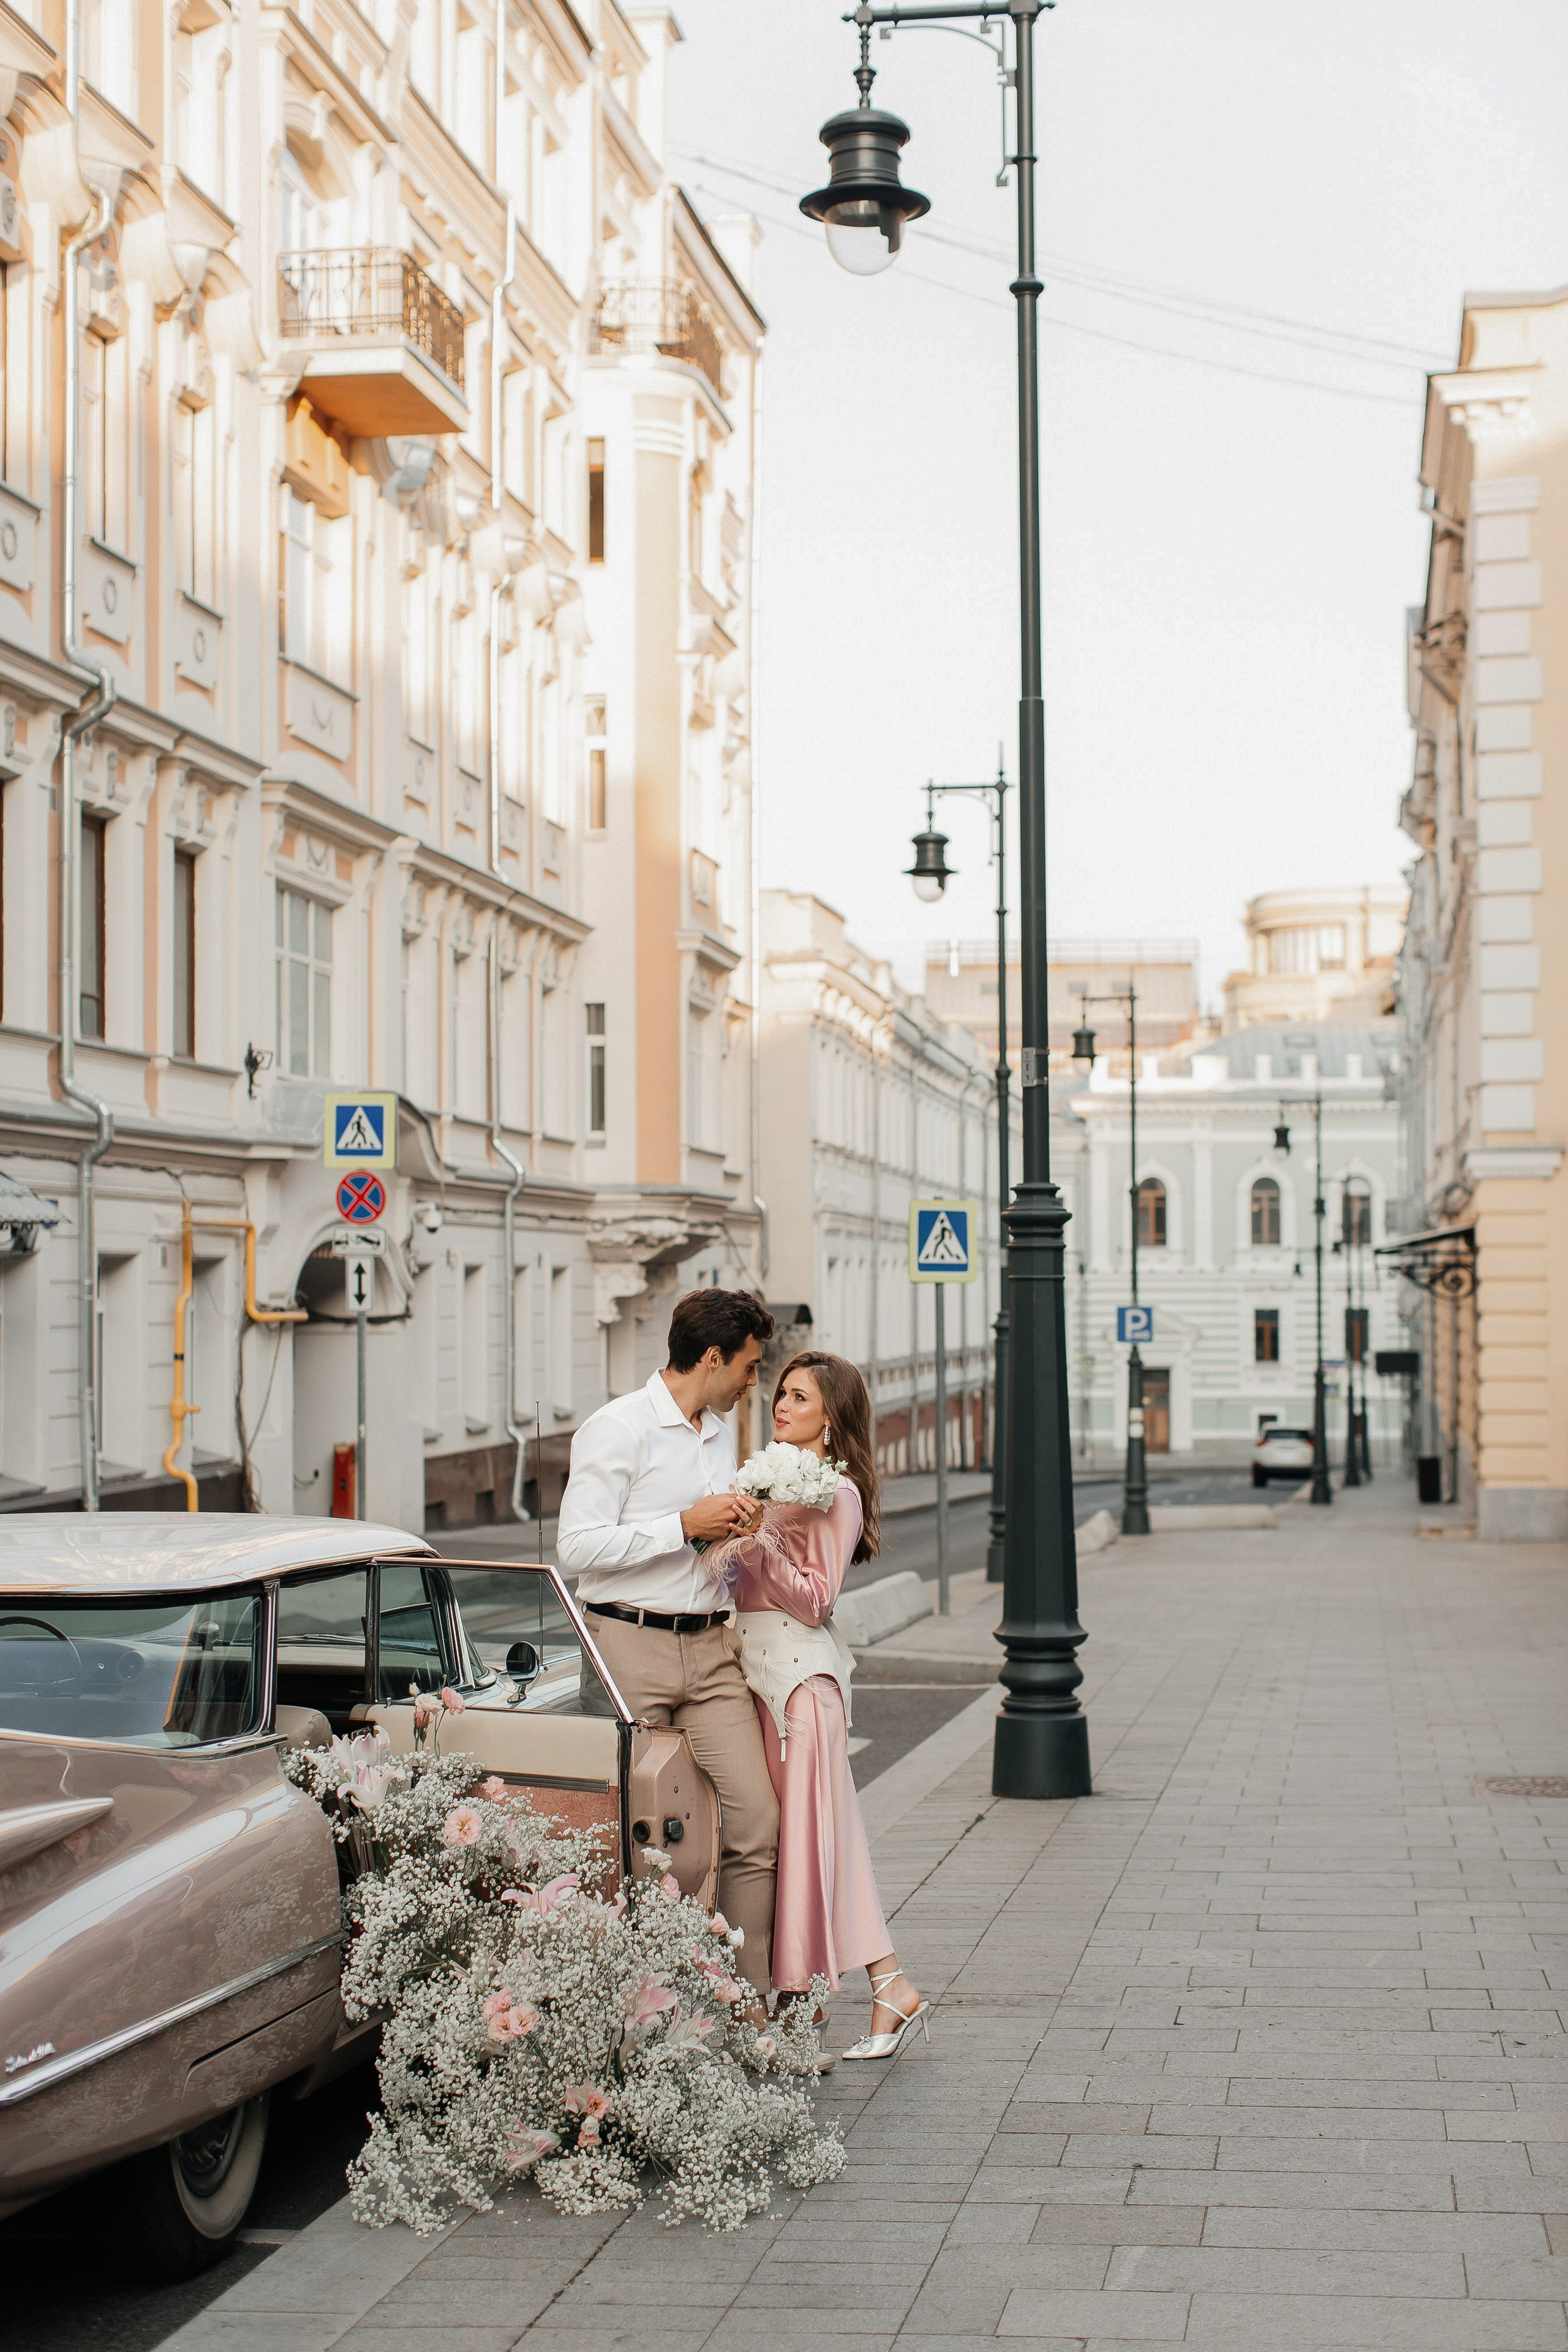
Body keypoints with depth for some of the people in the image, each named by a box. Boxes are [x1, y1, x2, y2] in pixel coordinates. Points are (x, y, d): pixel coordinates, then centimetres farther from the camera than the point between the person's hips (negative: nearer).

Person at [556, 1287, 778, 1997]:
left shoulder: (721, 1432, 19)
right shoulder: (618, 1428, -6)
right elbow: (577, 1546, -15)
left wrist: (735, 1529, 8)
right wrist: (686, 1524, -16)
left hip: (710, 1648, 6)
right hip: (629, 1646, -6)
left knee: (756, 1818, -5)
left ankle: (749, 1994, 2)